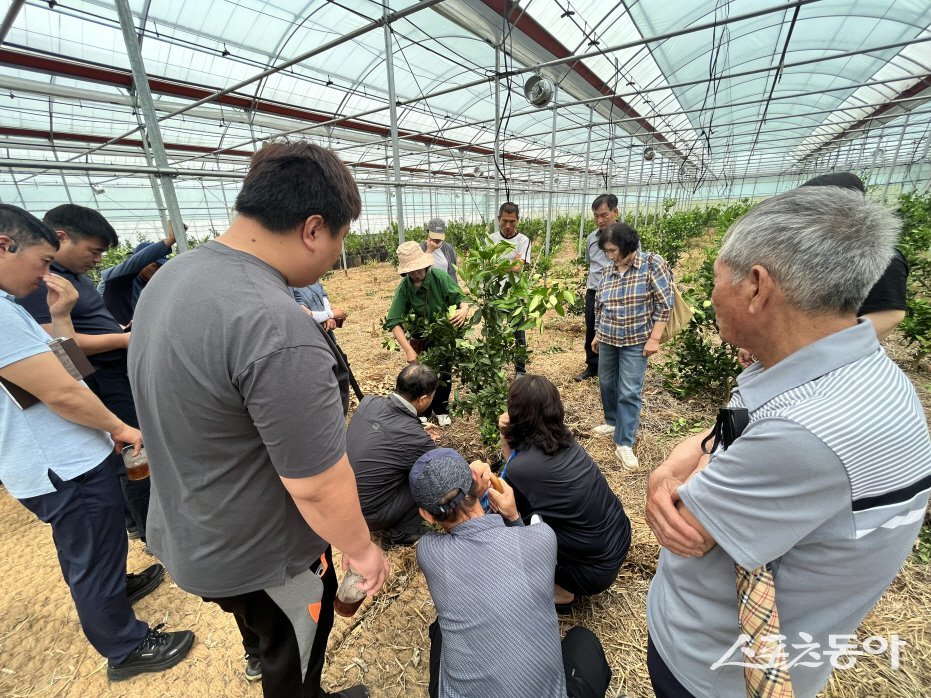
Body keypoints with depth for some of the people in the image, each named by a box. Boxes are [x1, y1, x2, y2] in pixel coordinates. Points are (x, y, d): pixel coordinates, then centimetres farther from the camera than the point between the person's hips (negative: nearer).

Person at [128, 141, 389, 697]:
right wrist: (362, 549, -11)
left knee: (262, 629, 39)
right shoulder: (277, 329, -38)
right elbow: (318, 486, -30)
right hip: (259, 553, -8)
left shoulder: (173, 276, -7)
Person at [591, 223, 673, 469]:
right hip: (607, 340, 5)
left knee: (629, 392, -2)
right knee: (607, 384, 15)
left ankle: (624, 444, 6)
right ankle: (612, 422, 37)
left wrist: (654, 338, -15)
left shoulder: (652, 264, -9)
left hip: (636, 341, -5)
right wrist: (597, 334, 16)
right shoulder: (606, 271, 4)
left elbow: (664, 303, -11)